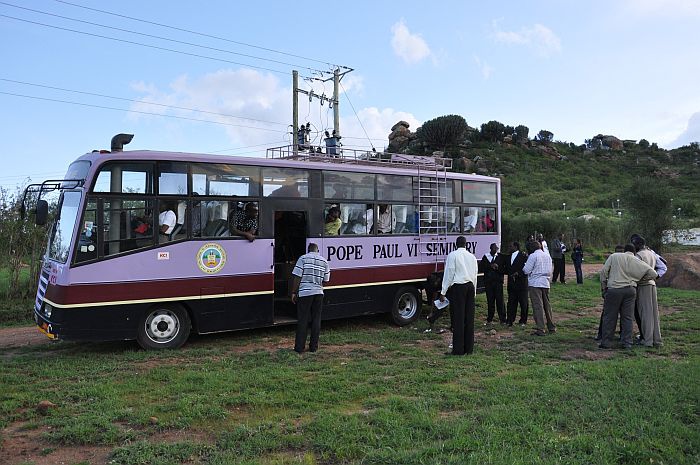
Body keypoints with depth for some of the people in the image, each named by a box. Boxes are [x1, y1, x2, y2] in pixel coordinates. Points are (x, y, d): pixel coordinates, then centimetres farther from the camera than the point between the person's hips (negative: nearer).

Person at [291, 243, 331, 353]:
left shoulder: (303, 258, -3)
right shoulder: (324, 261, 8)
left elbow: (297, 277, -7)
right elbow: (326, 280, 9)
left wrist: (294, 292, -1)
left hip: (305, 292, -3)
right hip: (319, 292, 3)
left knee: (302, 320, 2)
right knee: (316, 320, 10)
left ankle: (299, 347, 4)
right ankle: (313, 347, 13)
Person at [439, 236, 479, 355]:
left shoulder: (453, 255, -4)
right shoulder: (472, 257, 13)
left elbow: (449, 274, -7)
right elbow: (475, 275, 17)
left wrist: (443, 292, -3)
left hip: (457, 287, -5)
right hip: (470, 287, 6)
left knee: (458, 318, -4)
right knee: (469, 318, 9)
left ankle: (458, 349, -2)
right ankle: (469, 348, 14)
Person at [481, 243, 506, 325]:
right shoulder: (485, 257, 8)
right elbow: (482, 267, -1)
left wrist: (497, 268, -17)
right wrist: (491, 266, -13)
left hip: (498, 281, -2)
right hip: (488, 281, 2)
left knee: (499, 300, -4)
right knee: (490, 301, 7)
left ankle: (502, 319, 1)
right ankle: (489, 319, 14)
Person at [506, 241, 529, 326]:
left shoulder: (523, 256, -6)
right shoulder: (509, 256, 14)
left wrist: (518, 273, -18)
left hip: (521, 283, -5)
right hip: (512, 283, 5)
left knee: (523, 303, 4)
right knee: (511, 302, 4)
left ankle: (523, 321, 15)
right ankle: (510, 320, 7)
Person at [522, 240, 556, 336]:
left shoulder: (533, 256, -9)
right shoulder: (547, 256, 12)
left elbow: (526, 270, -10)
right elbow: (550, 271, 16)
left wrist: (524, 266, 9)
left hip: (535, 283, -7)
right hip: (545, 283, 7)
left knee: (538, 306, -7)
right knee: (547, 305, 15)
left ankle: (540, 329, -11)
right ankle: (551, 327, 23)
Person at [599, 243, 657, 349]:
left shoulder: (614, 256, 4)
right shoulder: (637, 261, 8)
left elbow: (603, 272, -1)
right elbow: (653, 274, 7)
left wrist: (603, 288, 6)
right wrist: (640, 279, 19)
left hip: (614, 289, -2)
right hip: (630, 290, 2)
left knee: (609, 317, 3)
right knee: (627, 317, 10)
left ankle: (606, 342, 5)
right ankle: (627, 343, 12)